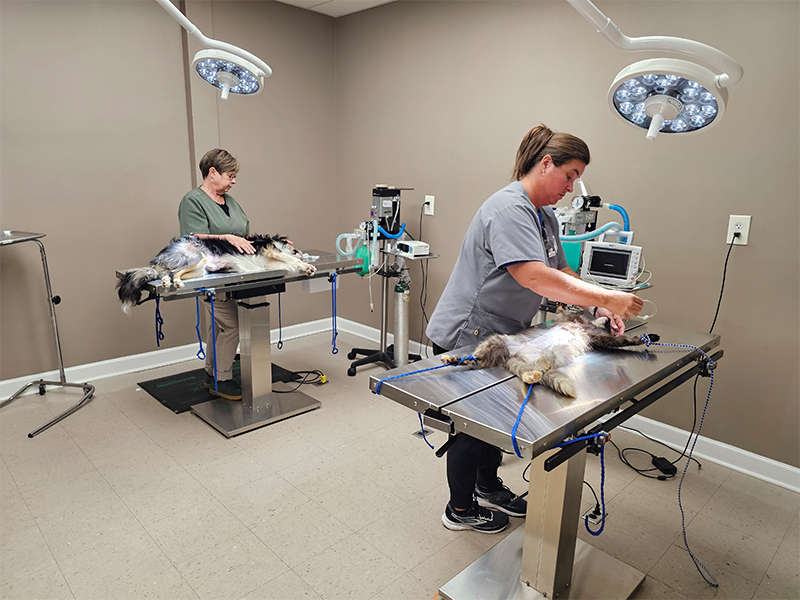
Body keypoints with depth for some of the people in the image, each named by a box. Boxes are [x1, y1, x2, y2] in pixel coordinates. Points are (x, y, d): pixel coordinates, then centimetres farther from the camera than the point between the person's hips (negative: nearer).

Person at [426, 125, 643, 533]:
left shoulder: (545, 217, 10)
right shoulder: (509, 208, -23)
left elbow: (562, 273, 9)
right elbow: (532, 276, -35)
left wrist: (601, 307, -7)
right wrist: (604, 297, -33)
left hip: (498, 335, 10)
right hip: (466, 337, -10)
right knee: (472, 425, 7)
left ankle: (488, 488, 44)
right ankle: (460, 509, 28)